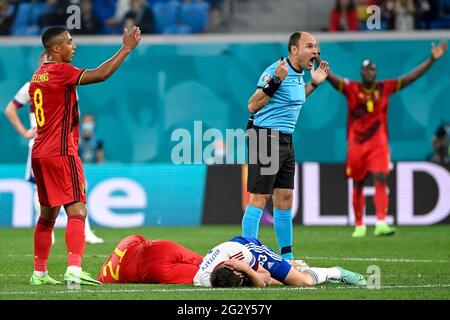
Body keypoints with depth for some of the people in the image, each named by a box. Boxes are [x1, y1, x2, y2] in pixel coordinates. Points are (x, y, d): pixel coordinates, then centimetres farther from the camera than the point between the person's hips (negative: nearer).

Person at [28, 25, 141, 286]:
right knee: (77, 210, -14)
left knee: (48, 214, 16)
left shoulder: (38, 76, 16)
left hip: (40, 153, 9)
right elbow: (101, 75, -22)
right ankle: (74, 271, -26)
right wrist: (127, 48, -15)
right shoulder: (61, 71, -11)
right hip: (61, 152, -9)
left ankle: (39, 273, 21)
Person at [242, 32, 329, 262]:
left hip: (286, 140, 9)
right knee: (259, 198, -9)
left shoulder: (299, 73, 12)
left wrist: (313, 83, 22)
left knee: (285, 198, 10)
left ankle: (286, 256, 16)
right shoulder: (274, 70, -16)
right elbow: (252, 106, -19)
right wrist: (276, 81, -28)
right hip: (266, 137, -9)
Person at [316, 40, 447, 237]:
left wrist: (431, 60, -4)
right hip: (356, 145, 0)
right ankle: (359, 226, 22)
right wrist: (317, 61, -31)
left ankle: (381, 223, -23)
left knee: (381, 180, -16)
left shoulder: (385, 88, 3)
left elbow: (411, 77, 2)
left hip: (378, 145, 0)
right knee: (357, 185, 9)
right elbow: (330, 77, -14)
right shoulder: (351, 88, -2)